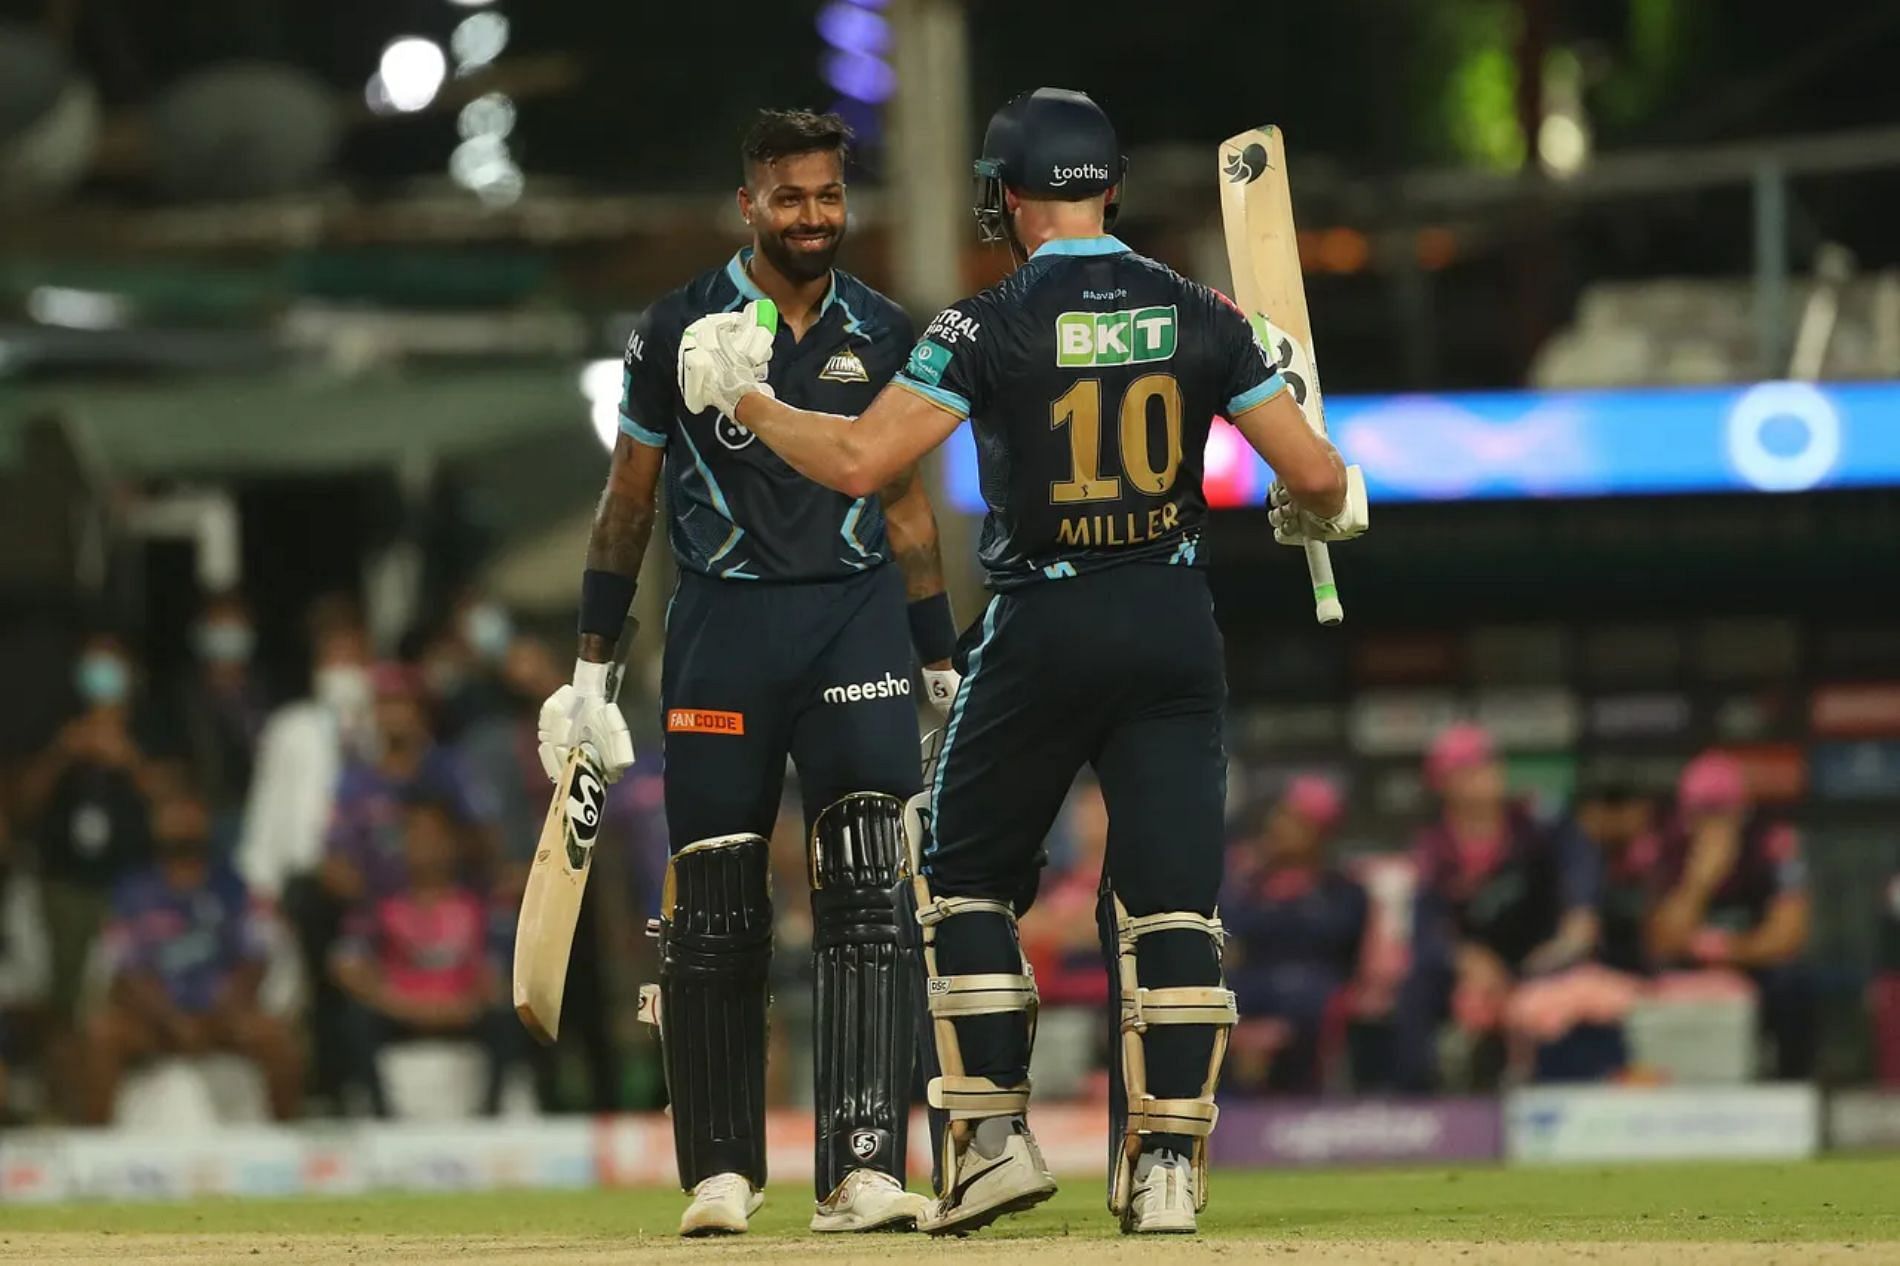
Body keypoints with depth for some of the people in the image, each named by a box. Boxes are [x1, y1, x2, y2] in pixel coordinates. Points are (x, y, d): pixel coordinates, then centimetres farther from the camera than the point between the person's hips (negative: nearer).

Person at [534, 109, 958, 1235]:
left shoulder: (884, 334, 8)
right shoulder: (682, 330, 1)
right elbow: (628, 505, 7)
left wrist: (946, 668, 15)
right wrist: (592, 672, 6)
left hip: (858, 615, 1)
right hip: (723, 622, -1)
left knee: (866, 895, -10)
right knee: (716, 907, 1)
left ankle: (864, 1169, -15)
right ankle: (723, 1172, 13)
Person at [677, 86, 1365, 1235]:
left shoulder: (990, 328, -8)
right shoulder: (1199, 316, 2)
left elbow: (857, 461, -14)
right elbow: (1316, 474, 0)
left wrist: (747, 399, 2)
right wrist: (1324, 507, 24)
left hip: (1041, 632, -2)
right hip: (1175, 625, 3)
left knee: (968, 879, 14)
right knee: (1172, 901, 4)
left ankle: (995, 1138, 7)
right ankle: (1169, 1162, -4)